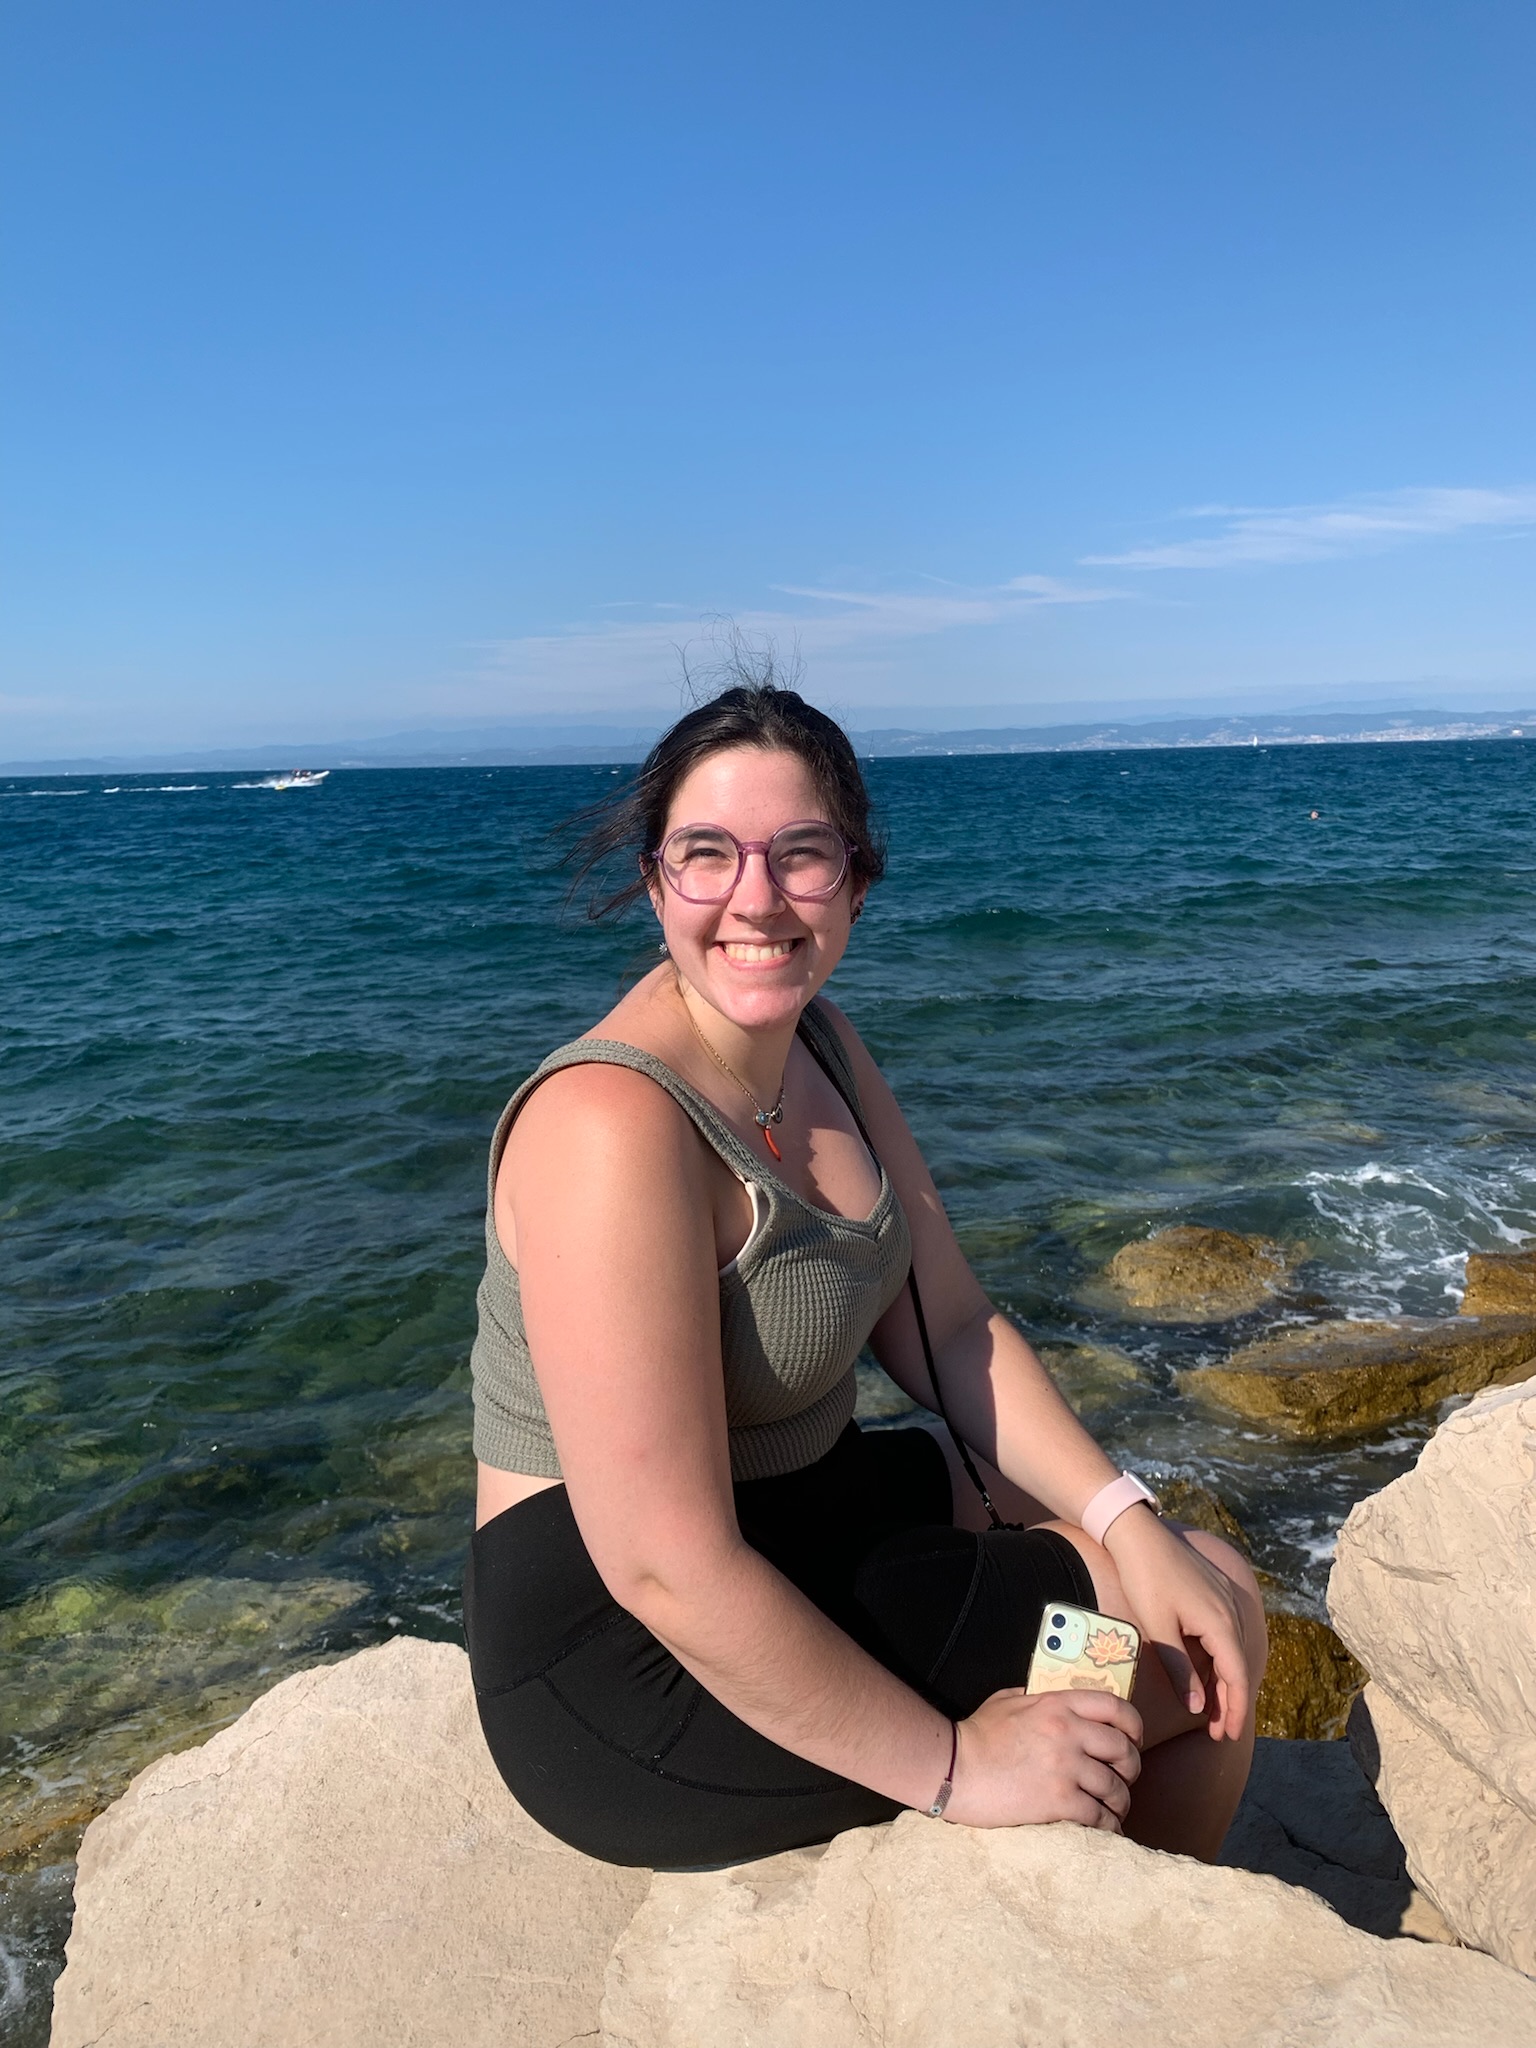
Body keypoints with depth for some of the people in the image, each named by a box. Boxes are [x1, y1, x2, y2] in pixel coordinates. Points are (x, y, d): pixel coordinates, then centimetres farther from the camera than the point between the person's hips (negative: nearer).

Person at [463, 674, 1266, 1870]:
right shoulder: (613, 1125, -28)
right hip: (634, 1658, -8)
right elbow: (667, 1571, -29)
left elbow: (948, 1330, 2)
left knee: (1194, 1575, 17)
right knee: (1203, 1633, -3)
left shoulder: (819, 1044, 0)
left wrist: (1126, 1518, -9)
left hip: (801, 1505, 9)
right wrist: (952, 1764, -19)